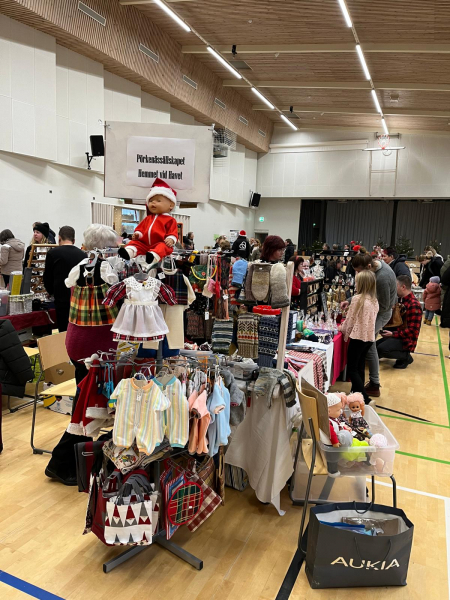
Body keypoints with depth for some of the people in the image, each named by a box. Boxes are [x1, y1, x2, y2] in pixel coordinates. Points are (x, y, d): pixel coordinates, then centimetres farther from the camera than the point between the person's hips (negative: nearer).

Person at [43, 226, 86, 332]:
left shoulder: (53, 253, -2)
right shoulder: (83, 254, 6)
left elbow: (47, 278, 5)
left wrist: (52, 292, 24)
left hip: (62, 300, -3)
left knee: (64, 332, 1)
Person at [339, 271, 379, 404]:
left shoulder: (357, 298, -13)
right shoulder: (374, 300, 9)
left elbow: (350, 319, -8)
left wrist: (342, 329, 10)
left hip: (358, 336, -8)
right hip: (369, 337, 8)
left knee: (352, 369, -1)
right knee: (359, 368, 17)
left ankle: (365, 399, -8)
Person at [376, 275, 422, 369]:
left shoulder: (414, 305, -19)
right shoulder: (402, 300, 10)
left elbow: (413, 331, -22)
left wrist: (393, 334, -22)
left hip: (406, 340, -9)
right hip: (397, 335, 9)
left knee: (381, 349, -27)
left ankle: (406, 356, -5)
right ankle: (402, 354, 9)